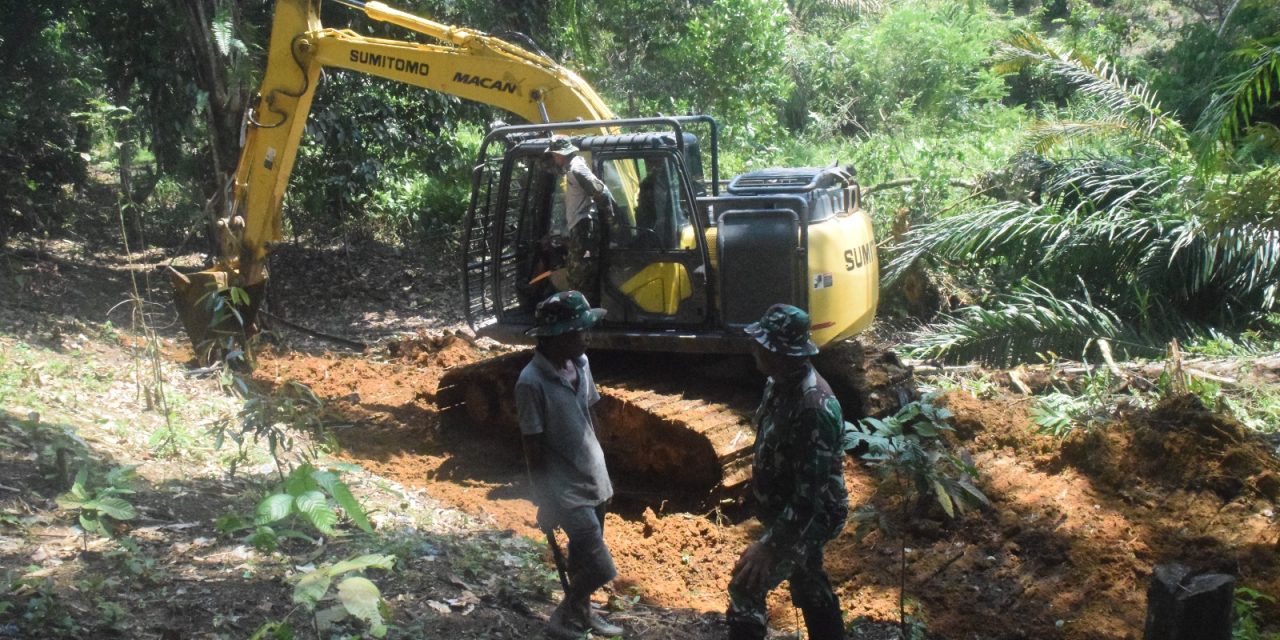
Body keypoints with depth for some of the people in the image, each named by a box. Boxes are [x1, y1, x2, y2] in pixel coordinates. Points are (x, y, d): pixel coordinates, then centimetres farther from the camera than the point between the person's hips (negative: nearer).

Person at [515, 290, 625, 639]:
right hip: (566, 487, -7)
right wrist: (547, 500, -13)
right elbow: (533, 448, -18)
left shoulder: (581, 363, -1)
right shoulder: (532, 383, -24)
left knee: (584, 555, 23)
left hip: (592, 477, 7)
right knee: (600, 568, -6)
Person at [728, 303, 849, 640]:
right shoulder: (781, 383, -3)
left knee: (745, 590, -1)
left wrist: (769, 545, -34)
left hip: (811, 517, -9)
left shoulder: (813, 408, -34)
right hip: (788, 512, 9)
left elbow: (810, 491, -33)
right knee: (809, 585, 24)